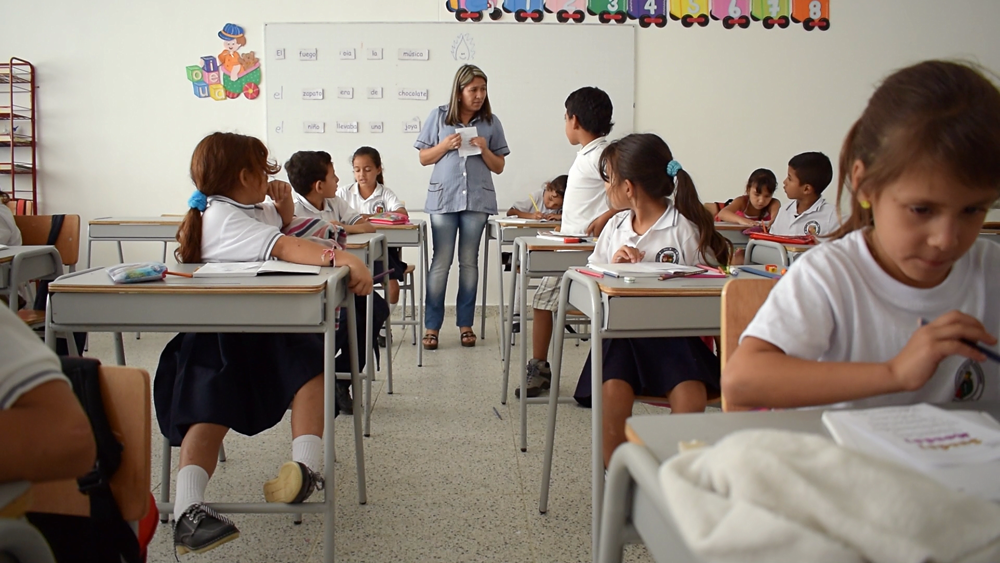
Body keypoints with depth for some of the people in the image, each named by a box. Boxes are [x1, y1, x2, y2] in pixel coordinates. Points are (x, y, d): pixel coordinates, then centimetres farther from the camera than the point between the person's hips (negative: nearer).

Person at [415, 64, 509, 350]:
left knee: (469, 262, 6)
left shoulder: (491, 122, 6)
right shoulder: (438, 116, 3)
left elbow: (499, 167, 9)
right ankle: (432, 326, 4)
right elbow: (424, 158, 7)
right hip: (443, 198, -1)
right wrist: (445, 145, -10)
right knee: (441, 262, -2)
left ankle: (465, 324, 14)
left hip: (478, 199, 1)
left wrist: (484, 150, -9)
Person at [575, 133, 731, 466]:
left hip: (674, 332, -3)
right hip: (621, 333, 3)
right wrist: (614, 266, -1)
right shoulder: (615, 228, 17)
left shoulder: (687, 229, 1)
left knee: (690, 399, -30)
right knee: (613, 392, -28)